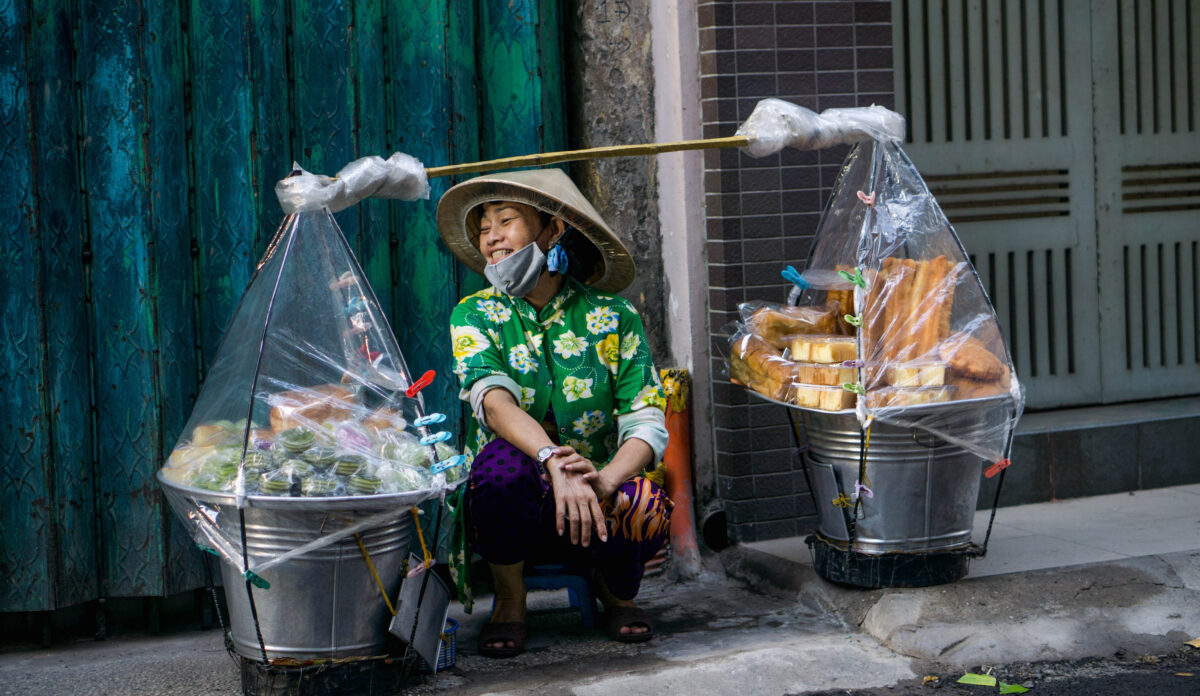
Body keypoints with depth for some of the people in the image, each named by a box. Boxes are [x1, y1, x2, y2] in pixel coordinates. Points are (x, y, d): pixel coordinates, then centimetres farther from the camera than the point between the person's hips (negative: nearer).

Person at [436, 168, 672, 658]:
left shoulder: (612, 318, 1)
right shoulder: (475, 316, 0)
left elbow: (647, 423, -9)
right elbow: (494, 402, -20)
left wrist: (605, 479, -33)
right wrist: (553, 463, -41)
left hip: (598, 505, 0)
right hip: (513, 511, 0)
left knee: (647, 508, -33)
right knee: (502, 457, -33)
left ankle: (617, 592, 4)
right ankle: (509, 601, -7)